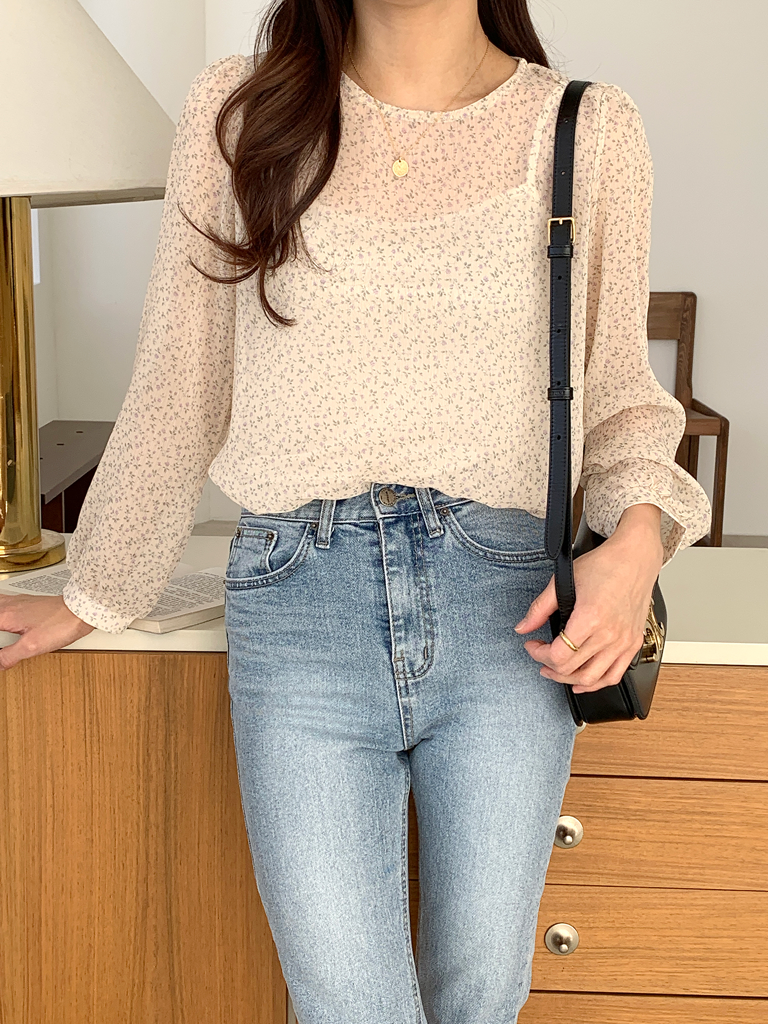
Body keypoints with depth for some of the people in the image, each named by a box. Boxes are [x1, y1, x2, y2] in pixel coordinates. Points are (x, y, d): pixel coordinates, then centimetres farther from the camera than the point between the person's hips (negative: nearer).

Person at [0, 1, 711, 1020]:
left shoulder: (590, 130, 5)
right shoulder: (238, 113, 5)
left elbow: (616, 395, 13)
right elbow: (177, 394, 12)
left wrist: (639, 534, -7)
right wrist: (89, 597, 18)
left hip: (505, 603, 1)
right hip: (300, 602, 0)